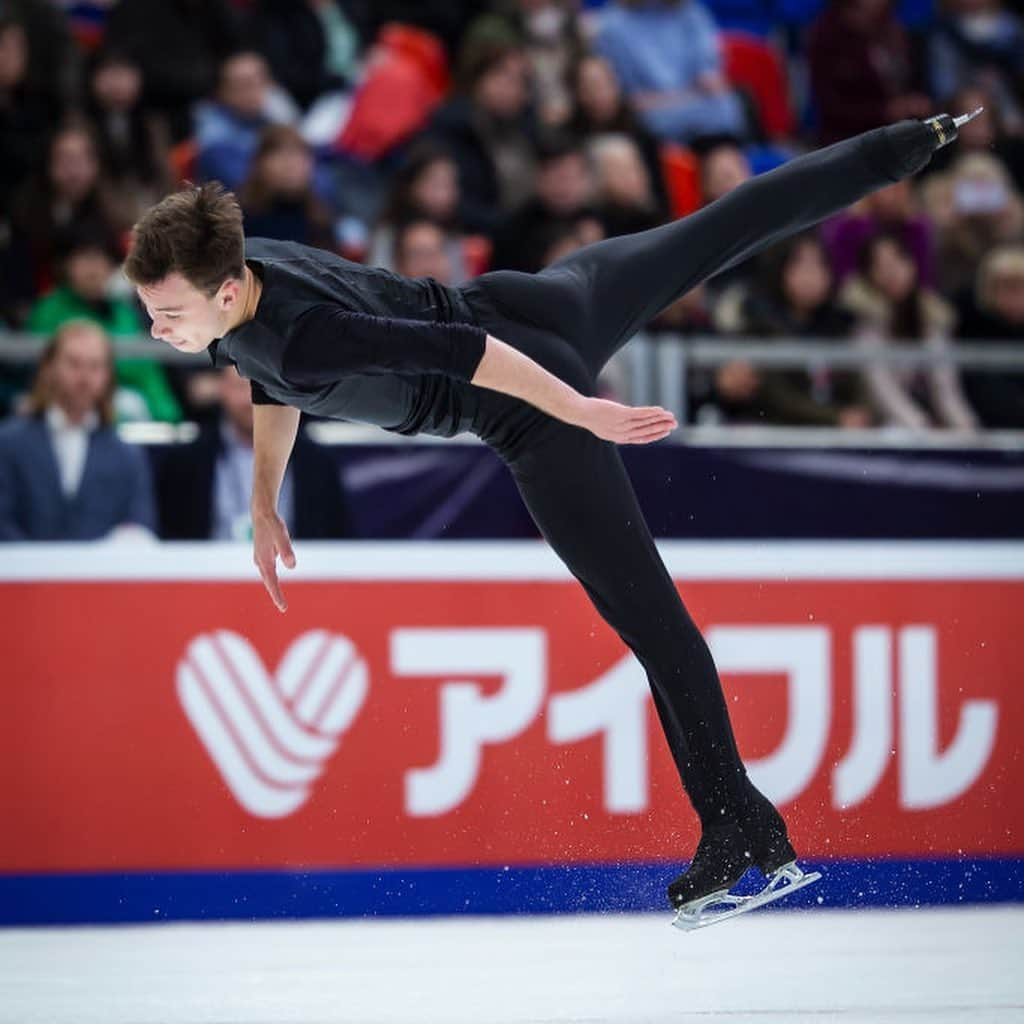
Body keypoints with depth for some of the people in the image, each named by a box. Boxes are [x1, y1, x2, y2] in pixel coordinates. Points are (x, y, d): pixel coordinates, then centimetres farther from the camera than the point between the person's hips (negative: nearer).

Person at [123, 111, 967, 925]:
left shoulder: (305, 336, -38)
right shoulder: (236, 274, -11)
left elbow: (461, 353, -34)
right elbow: (274, 382, 11)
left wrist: (581, 414, -26)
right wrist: (265, 507, 14)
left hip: (532, 391, -8)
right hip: (521, 306, 8)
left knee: (639, 604, -2)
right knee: (720, 229, 23)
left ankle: (738, 824, 4)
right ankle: (902, 149, 38)